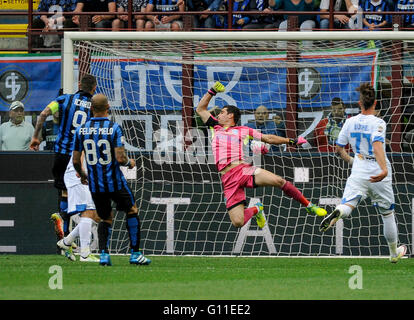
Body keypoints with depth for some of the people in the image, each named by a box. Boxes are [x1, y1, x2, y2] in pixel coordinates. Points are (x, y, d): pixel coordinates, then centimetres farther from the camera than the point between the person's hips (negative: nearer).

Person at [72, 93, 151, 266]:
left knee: (105, 218, 19)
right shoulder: (114, 128, -12)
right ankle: (135, 253, 14)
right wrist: (129, 163, 3)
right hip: (115, 182, -3)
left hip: (95, 185, 3)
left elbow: (76, 161, 3)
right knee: (132, 211, 18)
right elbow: (120, 158, -19)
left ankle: (103, 254, -2)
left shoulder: (81, 130, -1)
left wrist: (82, 174, 23)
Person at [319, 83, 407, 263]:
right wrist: (384, 169, -39)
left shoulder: (350, 122, 3)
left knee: (348, 205, -14)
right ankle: (394, 253, 28)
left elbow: (339, 149, 12)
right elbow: (377, 145, -29)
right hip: (378, 174, -2)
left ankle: (337, 213, -52)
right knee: (387, 213, 15)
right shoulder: (378, 123, -11)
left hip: (358, 173, 2)